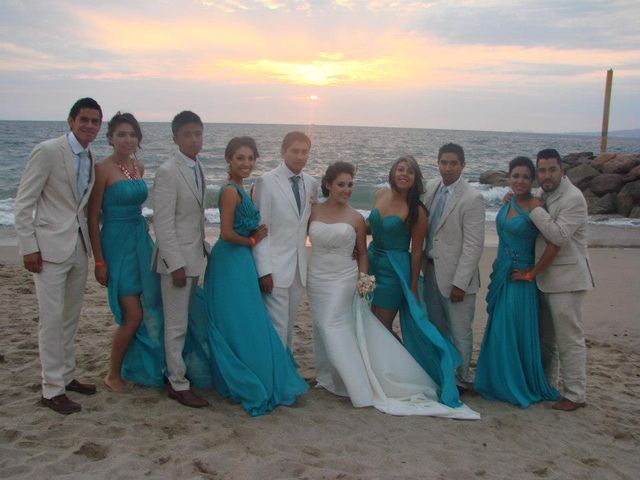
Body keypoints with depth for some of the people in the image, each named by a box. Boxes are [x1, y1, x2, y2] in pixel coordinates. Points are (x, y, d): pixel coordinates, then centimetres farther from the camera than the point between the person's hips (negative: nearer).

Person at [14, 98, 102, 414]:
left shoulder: (90, 159, 9)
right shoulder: (47, 151, -11)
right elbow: (23, 203, -10)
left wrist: (91, 243, 10)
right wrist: (29, 248, -14)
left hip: (79, 248, 7)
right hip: (51, 247, -7)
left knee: (71, 317, 16)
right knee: (52, 320, -2)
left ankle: (67, 376, 29)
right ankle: (52, 390, 8)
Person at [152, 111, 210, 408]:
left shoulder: (197, 168, 9)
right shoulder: (168, 172, -16)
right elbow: (163, 224, -19)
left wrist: (204, 247, 13)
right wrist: (176, 264, -20)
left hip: (194, 255, 8)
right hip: (176, 257, -8)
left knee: (187, 320, 17)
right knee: (176, 325, 2)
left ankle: (175, 369, 32)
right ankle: (178, 384, 14)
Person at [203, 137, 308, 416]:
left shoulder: (238, 189, 12)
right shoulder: (231, 191, -16)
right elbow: (227, 233, -22)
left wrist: (255, 234, -4)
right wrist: (252, 241, -6)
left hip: (238, 262, 9)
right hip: (231, 262, -9)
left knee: (235, 325, 17)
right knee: (242, 325, 0)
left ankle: (237, 383, 29)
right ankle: (251, 388, 11)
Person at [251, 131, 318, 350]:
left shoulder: (311, 183, 7)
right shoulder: (267, 182, -9)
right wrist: (264, 270, -14)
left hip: (300, 267, 5)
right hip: (275, 267, -5)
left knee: (289, 323, 15)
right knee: (277, 326, -3)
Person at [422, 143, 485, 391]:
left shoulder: (472, 198, -15)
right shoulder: (431, 187, 4)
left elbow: (473, 245, -16)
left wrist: (459, 283, -18)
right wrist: (422, 265, 5)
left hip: (455, 274, -6)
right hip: (431, 269, 6)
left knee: (459, 332, 6)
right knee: (436, 329, 18)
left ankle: (461, 381, 24)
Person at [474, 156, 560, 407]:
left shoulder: (535, 206, -17)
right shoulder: (507, 202, 5)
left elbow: (554, 244, -26)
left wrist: (532, 274, -16)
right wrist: (497, 273, 12)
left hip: (519, 279, -7)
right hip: (500, 274, 7)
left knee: (514, 333, 2)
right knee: (498, 331, 15)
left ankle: (520, 387, 21)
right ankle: (501, 383, 31)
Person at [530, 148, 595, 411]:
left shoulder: (573, 198, -16)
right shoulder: (544, 196, 10)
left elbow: (559, 234, -25)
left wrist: (533, 209, -20)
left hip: (566, 280, -8)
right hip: (544, 279, 9)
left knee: (569, 340, 0)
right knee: (545, 338, 18)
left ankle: (575, 395, 10)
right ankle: (545, 385, 31)